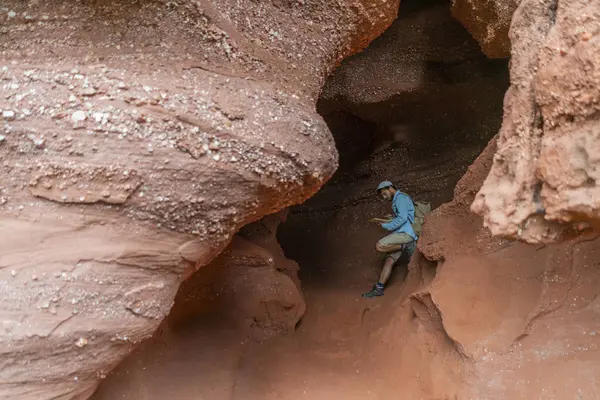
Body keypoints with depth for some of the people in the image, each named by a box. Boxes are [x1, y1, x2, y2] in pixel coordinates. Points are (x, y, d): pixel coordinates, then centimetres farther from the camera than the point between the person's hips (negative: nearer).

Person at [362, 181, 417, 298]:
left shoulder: (400, 197, -4)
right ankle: (379, 288, -4)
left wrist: (387, 226, -10)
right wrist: (391, 221, 13)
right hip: (400, 234, 10)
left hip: (405, 233, -10)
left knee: (378, 246, -21)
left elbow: (402, 218, -17)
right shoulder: (397, 200, 27)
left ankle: (405, 247, -11)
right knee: (389, 261, 0)